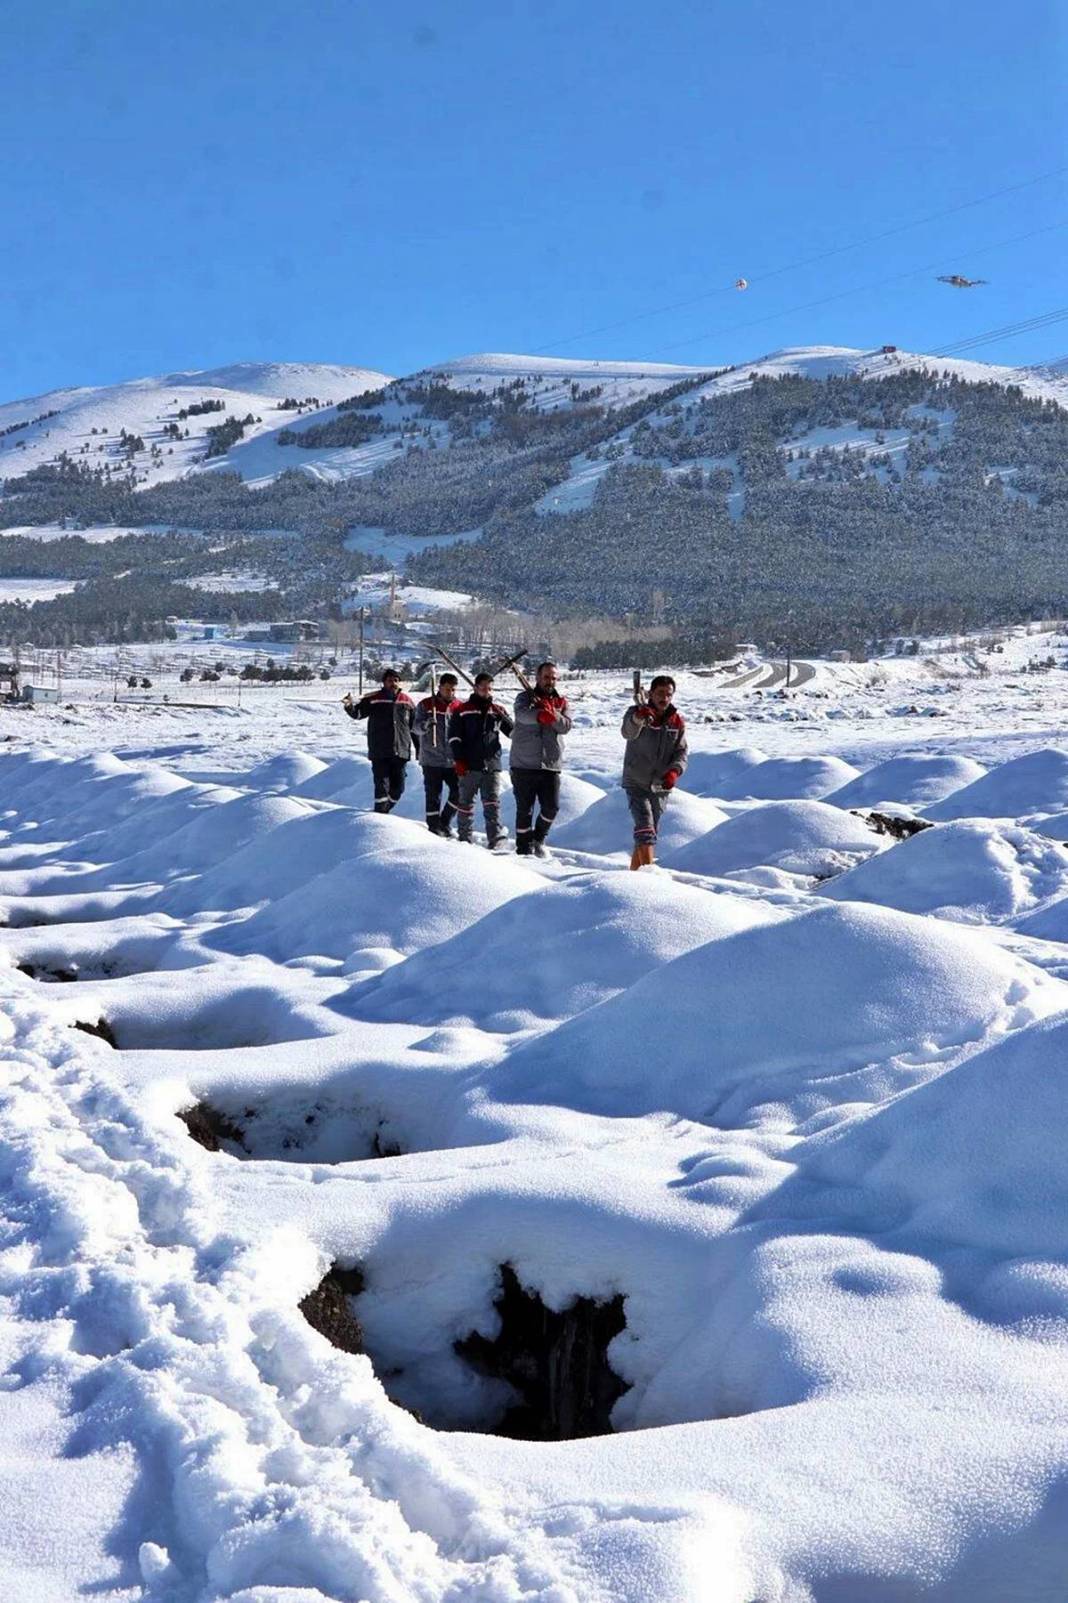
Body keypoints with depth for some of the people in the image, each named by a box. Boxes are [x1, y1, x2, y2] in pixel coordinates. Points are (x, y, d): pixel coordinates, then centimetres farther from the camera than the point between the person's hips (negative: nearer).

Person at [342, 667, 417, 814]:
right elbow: (358, 712, -8)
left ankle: (385, 810, 25)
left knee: (398, 787, 6)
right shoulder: (373, 699, 1)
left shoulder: (407, 701, 9)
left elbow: (415, 727, 15)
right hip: (379, 753, -3)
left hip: (401, 752, 3)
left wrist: (419, 748, 16)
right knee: (382, 785, -7)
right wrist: (350, 706, -30)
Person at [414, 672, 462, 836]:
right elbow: (416, 727, -5)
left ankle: (445, 822, 16)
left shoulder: (458, 707, 8)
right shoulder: (426, 705, 1)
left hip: (453, 761, 3)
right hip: (431, 759, -2)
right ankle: (434, 828, 12)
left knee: (459, 791, -4)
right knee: (433, 796, 1)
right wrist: (426, 724, -28)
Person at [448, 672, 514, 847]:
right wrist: (459, 760, -5)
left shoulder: (498, 711, 13)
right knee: (466, 803, 6)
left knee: (492, 802, -9)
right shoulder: (462, 710, 5)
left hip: (492, 766, 1)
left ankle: (495, 837, -18)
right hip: (469, 766, -1)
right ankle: (464, 838, 16)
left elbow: (514, 732, 9)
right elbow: (454, 736, 4)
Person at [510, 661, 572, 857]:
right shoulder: (525, 697, 2)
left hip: (551, 765, 3)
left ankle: (538, 839, 24)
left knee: (551, 807, -1)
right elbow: (522, 715, -22)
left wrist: (552, 714, -23)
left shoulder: (561, 701, 12)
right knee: (524, 809, 1)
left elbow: (566, 726, -5)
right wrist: (540, 715, -42)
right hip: (524, 763, -3)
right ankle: (524, 848, 12)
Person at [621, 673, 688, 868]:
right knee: (645, 828, -19)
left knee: (649, 833, 12)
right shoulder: (636, 713, -10)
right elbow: (628, 733, -31)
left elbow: (682, 751, 1)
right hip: (636, 784, -4)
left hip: (661, 787, 4)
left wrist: (674, 771, -20)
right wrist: (639, 718, -54)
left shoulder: (677, 722, 2)